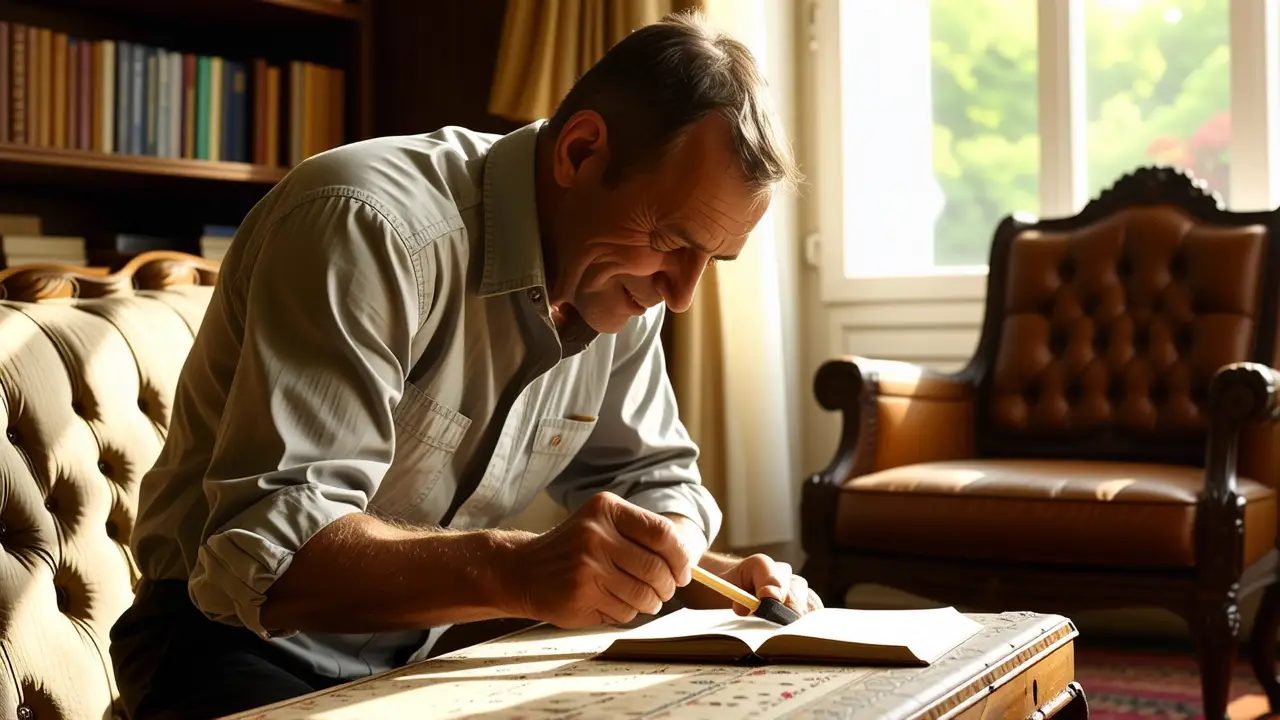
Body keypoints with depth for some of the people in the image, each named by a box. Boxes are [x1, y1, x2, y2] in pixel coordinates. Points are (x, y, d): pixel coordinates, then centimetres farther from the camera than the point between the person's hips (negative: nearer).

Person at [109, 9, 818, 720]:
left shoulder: (622, 278, -2)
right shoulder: (370, 227, -26)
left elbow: (647, 479, 11)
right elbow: (264, 554, -33)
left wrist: (718, 576, -9)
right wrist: (520, 571, -45)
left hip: (426, 646, 5)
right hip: (241, 642, -4)